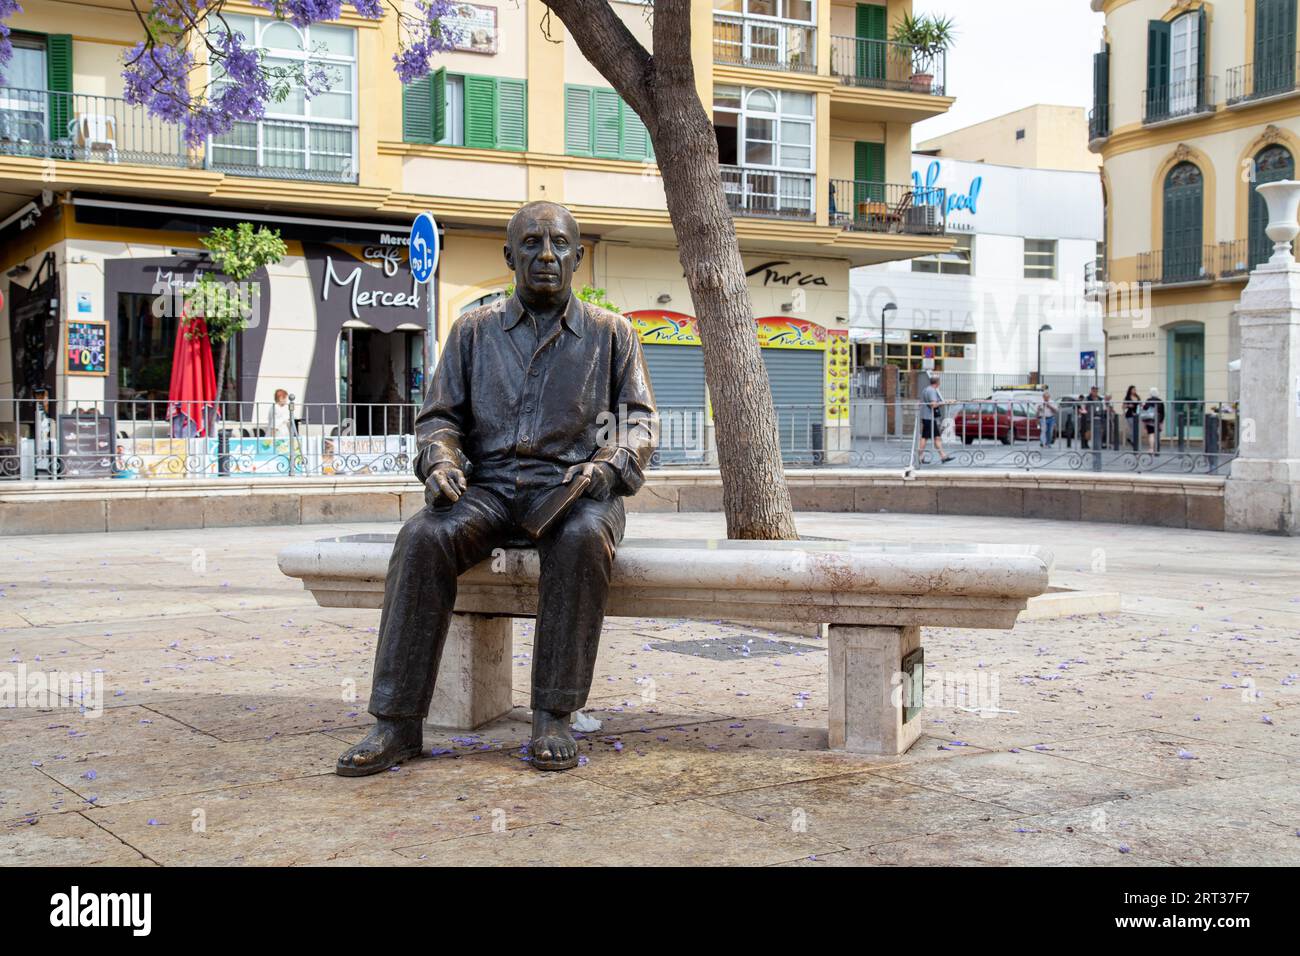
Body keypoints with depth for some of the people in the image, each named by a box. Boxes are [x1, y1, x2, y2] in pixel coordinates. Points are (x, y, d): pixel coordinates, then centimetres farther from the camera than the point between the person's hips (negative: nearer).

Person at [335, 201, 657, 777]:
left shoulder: (610, 333, 13)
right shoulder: (474, 330, 15)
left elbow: (640, 418, 11)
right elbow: (440, 416, 14)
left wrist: (610, 464, -10)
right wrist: (441, 460, -8)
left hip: (572, 487, -1)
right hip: (489, 487, 2)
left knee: (584, 538, -39)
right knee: (424, 536, -31)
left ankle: (553, 718, -30)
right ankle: (397, 723, -29)